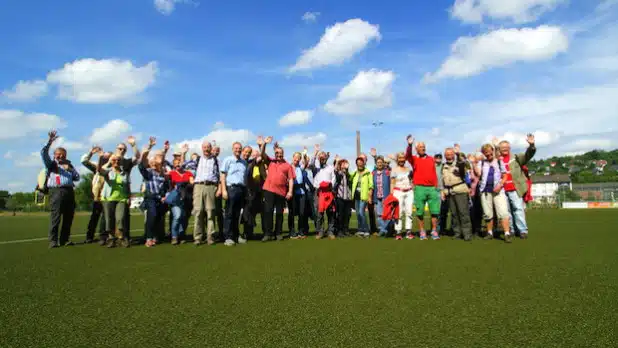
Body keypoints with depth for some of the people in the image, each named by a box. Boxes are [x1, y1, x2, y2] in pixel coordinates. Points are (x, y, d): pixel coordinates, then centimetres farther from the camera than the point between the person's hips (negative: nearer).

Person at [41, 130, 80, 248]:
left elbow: (77, 177, 18)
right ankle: (53, 241, -7)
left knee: (69, 217, 5)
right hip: (56, 191, -5)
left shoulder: (69, 165, 24)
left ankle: (64, 239, 13)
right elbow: (43, 153, -6)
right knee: (55, 217, -9)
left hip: (69, 192, 5)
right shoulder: (51, 164, 10)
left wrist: (70, 170, 3)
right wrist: (50, 142, -18)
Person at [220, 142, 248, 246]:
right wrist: (224, 190, -12)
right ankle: (228, 237, -3)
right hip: (231, 188, -5)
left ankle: (236, 235, 16)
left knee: (237, 214, 9)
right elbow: (223, 176, -2)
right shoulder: (228, 160, 3)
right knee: (229, 213, -4)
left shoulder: (244, 162, 17)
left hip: (241, 189, 5)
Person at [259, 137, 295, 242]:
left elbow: (291, 179, 3)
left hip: (281, 192, 0)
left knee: (279, 213, 7)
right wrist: (264, 143, -14)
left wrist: (290, 191, -6)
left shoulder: (287, 165, 8)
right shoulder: (270, 161, 13)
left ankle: (278, 233, 17)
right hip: (269, 190, 0)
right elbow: (263, 154, 1)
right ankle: (268, 233, 1)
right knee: (268, 211, -3)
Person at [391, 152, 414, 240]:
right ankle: (398, 232, -5)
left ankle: (408, 232, 3)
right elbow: (392, 183, 2)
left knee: (409, 212, -1)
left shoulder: (408, 169, 15)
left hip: (409, 192, 3)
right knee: (399, 212, -8)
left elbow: (412, 180, 17)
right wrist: (392, 194, -7)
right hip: (398, 192, -3)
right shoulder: (394, 170, 5)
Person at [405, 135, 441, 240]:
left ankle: (434, 231, 10)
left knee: (435, 211, 0)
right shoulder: (414, 159, 5)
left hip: (432, 188, 3)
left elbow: (434, 173, 16)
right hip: (420, 188, -2)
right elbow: (407, 155, -17)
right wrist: (410, 145, -35)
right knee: (420, 212, 2)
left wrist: (436, 186, 9)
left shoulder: (431, 159, 15)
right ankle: (422, 232, 12)